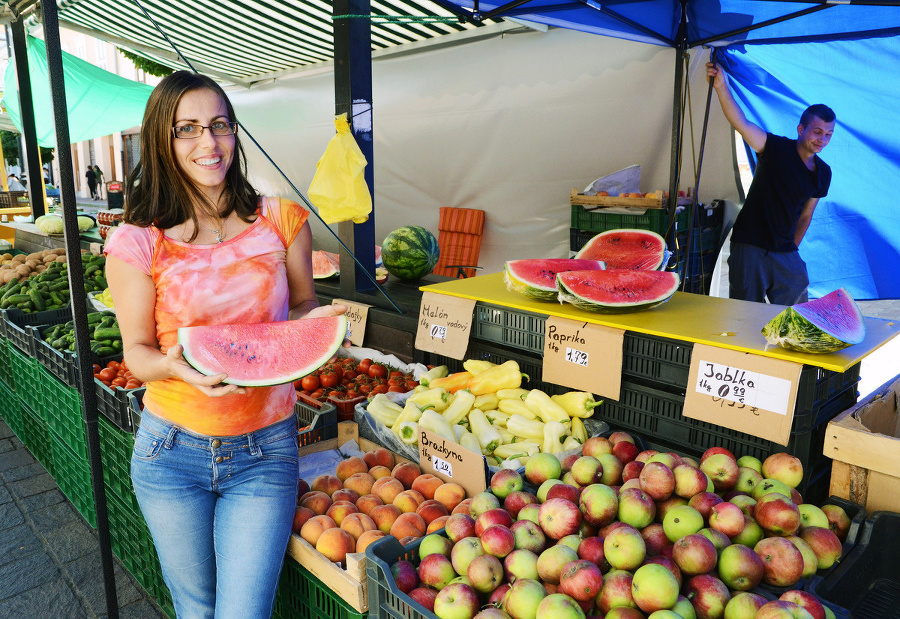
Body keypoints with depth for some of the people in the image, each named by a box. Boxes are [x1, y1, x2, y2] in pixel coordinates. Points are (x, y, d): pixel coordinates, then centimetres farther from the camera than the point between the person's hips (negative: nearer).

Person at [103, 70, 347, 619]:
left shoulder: (282, 220, -3)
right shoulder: (139, 242, -7)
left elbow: (303, 304, 9)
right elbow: (137, 352, -1)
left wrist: (315, 320, -15)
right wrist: (175, 364, -24)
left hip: (265, 451, 0)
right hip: (172, 450, 0)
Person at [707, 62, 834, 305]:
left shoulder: (823, 173, 7)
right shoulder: (777, 148, -10)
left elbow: (805, 215, 17)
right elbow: (741, 123, -25)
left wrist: (793, 249, 16)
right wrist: (721, 86, -38)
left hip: (785, 252, 5)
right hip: (750, 247, -5)